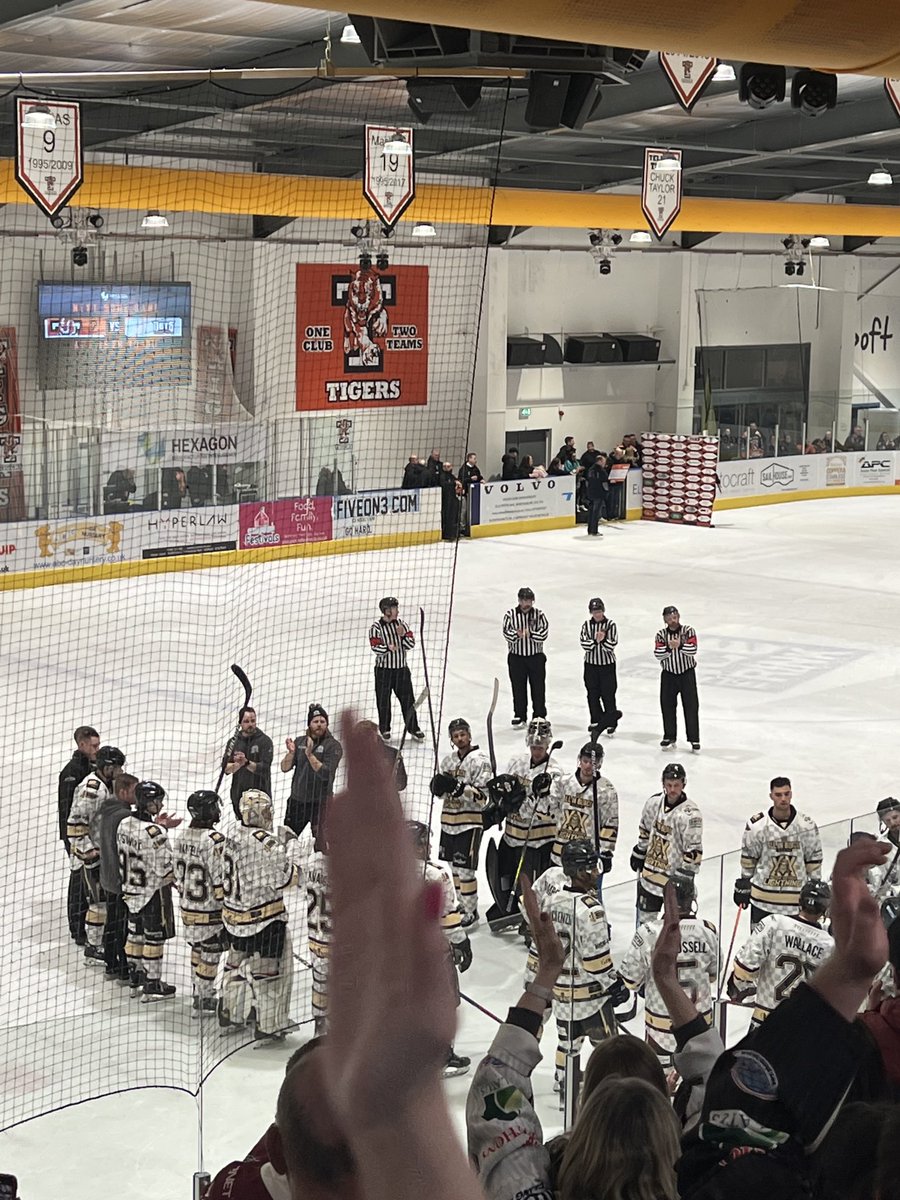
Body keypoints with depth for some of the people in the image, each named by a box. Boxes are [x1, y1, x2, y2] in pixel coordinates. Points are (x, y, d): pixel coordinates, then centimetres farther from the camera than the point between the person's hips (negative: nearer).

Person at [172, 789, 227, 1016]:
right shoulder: (214, 841, -24)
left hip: (188, 907, 8)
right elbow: (221, 880, -22)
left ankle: (200, 991, 36)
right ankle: (204, 1000, 12)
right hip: (211, 912, -8)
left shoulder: (181, 837, 1)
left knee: (198, 949, 22)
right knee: (210, 954, 5)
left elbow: (177, 873, 10)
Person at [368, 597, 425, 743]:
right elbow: (375, 648, -16)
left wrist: (403, 635, -16)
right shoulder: (377, 627, -9)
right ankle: (384, 729, 20)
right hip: (383, 669, -3)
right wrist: (388, 647, -33)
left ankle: (413, 728, 15)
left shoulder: (402, 624, 4)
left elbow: (411, 644, 2)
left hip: (401, 668, 3)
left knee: (408, 699, 5)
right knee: (383, 700, 4)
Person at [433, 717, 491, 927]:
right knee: (453, 866, 14)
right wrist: (439, 787, -6)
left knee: (464, 868, -8)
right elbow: (440, 792, 18)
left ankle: (471, 911, 1)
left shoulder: (480, 760, -11)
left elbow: (482, 795, -17)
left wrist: (458, 787, -28)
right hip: (449, 820, 7)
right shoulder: (448, 760, 12)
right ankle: (463, 903, 27)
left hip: (470, 821, -7)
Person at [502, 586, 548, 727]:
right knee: (518, 688, 5)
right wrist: (517, 634, -30)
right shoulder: (510, 615, -1)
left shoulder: (539, 614, 0)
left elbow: (543, 634, -9)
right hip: (516, 657, 0)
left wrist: (530, 633, -25)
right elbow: (506, 632, -11)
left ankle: (540, 716, 14)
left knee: (538, 687, 4)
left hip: (536, 657, 0)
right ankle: (519, 716, 16)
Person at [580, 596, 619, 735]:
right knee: (592, 694, 9)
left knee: (608, 694, -1)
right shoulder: (586, 625, 0)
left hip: (607, 664, -3)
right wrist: (595, 640, -23)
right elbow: (584, 644, -9)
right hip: (590, 663, 3)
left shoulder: (610, 625, -7)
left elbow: (611, 645, -13)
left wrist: (602, 639, -28)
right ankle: (596, 720, 22)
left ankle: (611, 722, 9)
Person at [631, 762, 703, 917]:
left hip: (675, 879, -6)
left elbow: (694, 850, -20)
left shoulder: (690, 814, -21)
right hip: (650, 873, 6)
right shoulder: (654, 802, -2)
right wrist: (639, 853, 19)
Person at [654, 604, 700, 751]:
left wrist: (680, 645, -30)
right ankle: (669, 736, 20)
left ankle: (694, 739, 2)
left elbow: (693, 650, -17)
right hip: (668, 674, 2)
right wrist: (668, 647, -26)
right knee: (667, 706, 6)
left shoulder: (688, 631, -5)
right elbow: (658, 655, -11)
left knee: (691, 707, -3)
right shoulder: (661, 634, 0)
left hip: (687, 673, -2)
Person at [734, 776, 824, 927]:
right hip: (764, 897, 0)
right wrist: (743, 885, 8)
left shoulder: (807, 825, -4)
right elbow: (748, 857, 4)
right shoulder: (756, 825, -8)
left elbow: (814, 858, 5)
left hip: (796, 898, 0)